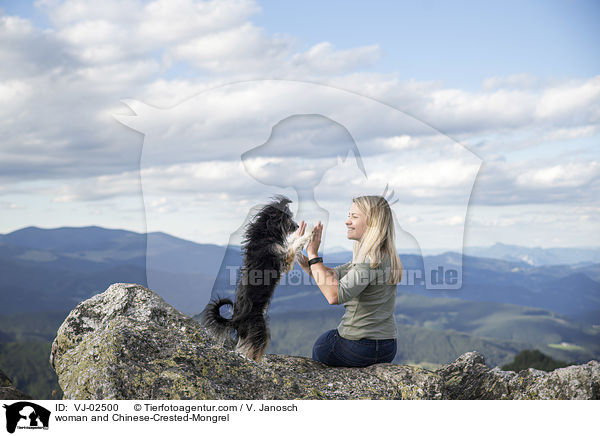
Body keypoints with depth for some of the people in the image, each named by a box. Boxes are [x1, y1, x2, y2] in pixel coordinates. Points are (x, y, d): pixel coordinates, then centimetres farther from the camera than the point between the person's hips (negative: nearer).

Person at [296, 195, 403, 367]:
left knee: (320, 345, 22)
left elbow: (334, 296, -31)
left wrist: (313, 255, -23)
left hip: (359, 348, -8)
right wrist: (300, 254, -2)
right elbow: (331, 275, 9)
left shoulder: (373, 260, -22)